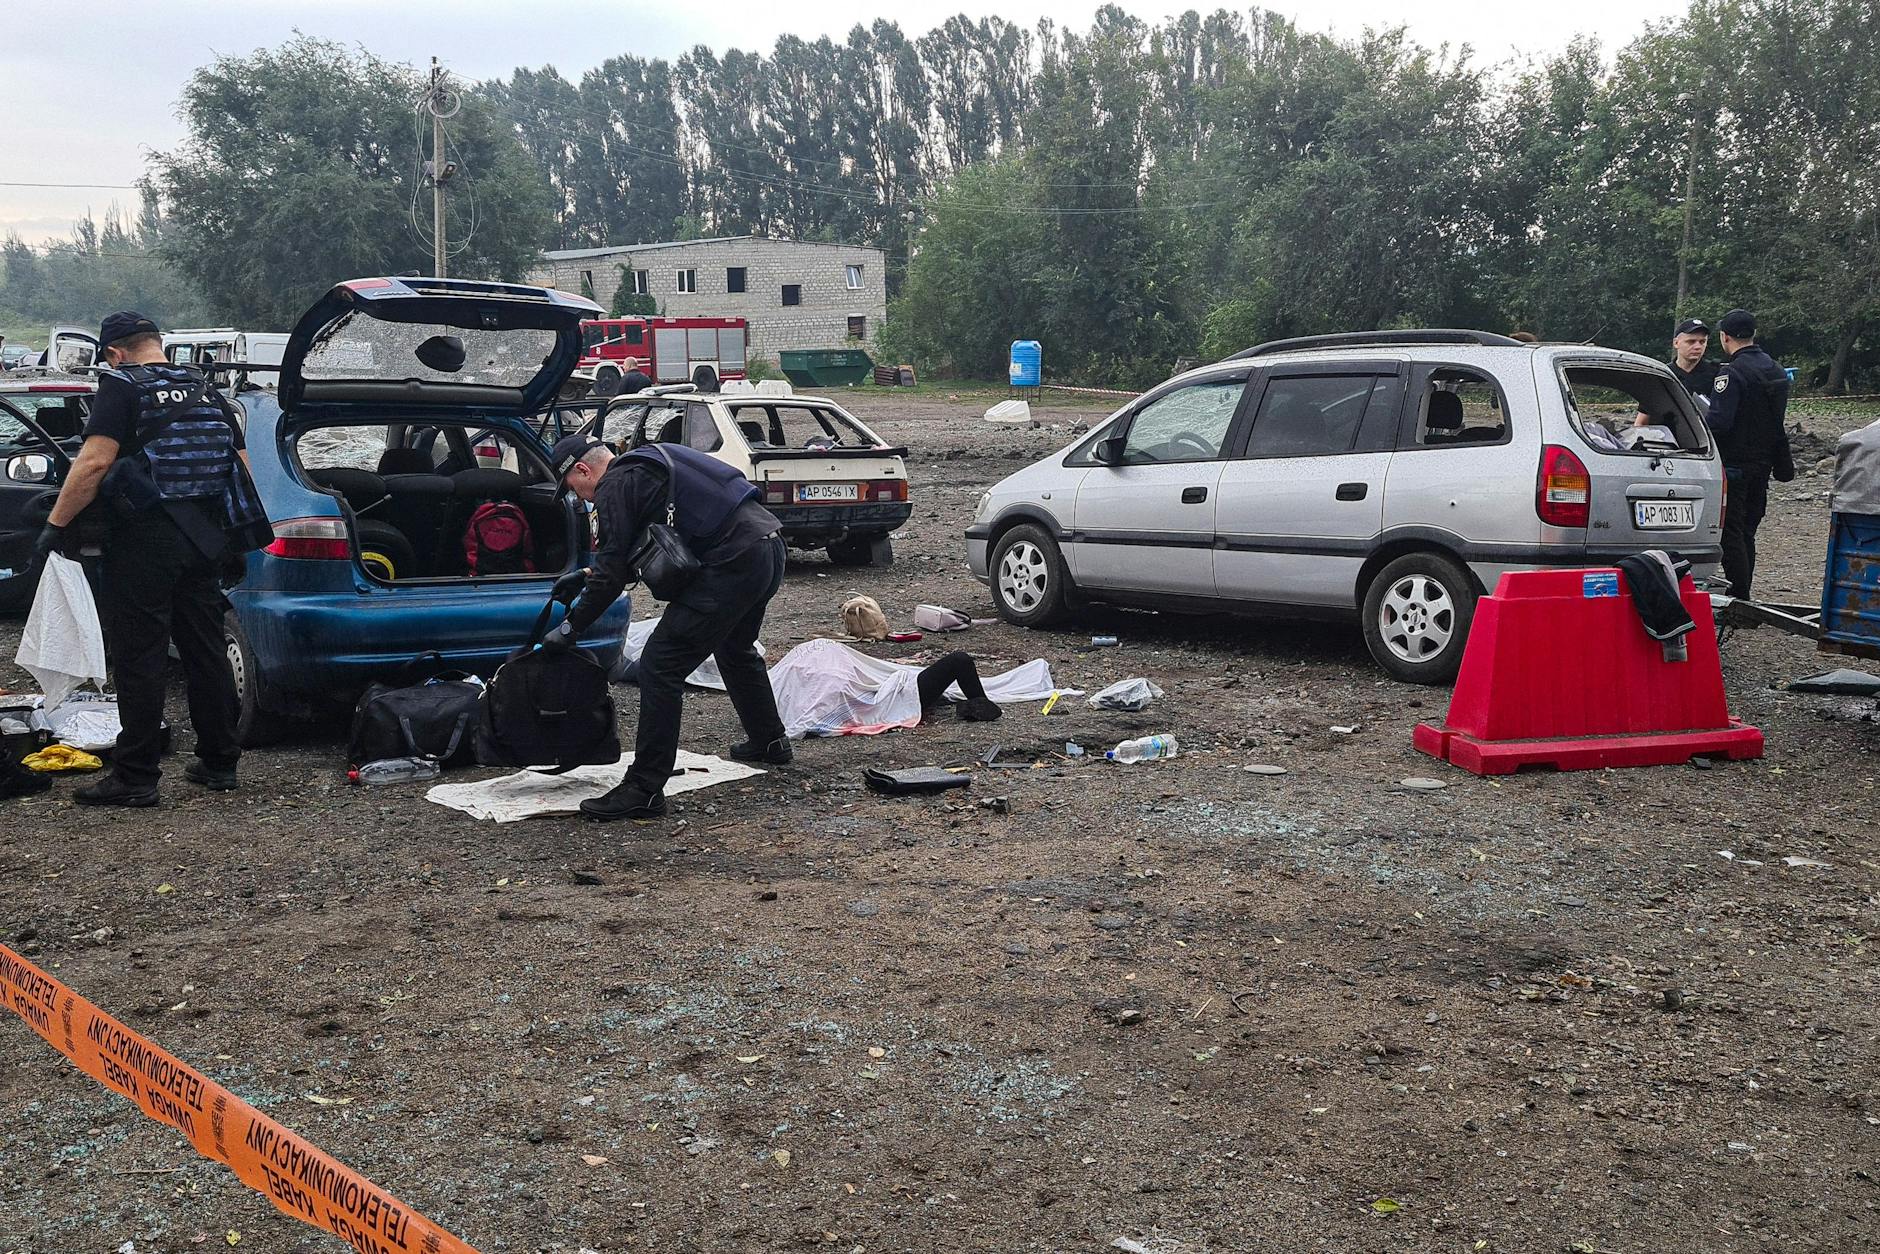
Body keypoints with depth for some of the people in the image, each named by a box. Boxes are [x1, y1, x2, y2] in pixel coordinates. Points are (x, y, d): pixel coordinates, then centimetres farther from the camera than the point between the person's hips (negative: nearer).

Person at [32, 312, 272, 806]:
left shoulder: (121, 386, -6)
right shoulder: (206, 390, 14)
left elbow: (95, 460, -17)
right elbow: (242, 466, 16)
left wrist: (57, 523, -12)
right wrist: (231, 530, 24)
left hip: (144, 542, -6)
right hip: (204, 539, 7)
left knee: (138, 659, -2)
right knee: (205, 650, 13)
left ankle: (135, 778, 1)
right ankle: (219, 762, 19)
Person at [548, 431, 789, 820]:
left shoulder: (615, 486, -2)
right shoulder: (645, 464, 26)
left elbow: (612, 572, -6)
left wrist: (571, 628, 3)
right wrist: (595, 577, 30)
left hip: (732, 565, -10)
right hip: (770, 546, 10)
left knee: (660, 667, -6)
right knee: (735, 648, 33)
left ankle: (644, 790, -5)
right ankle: (769, 741, 49)